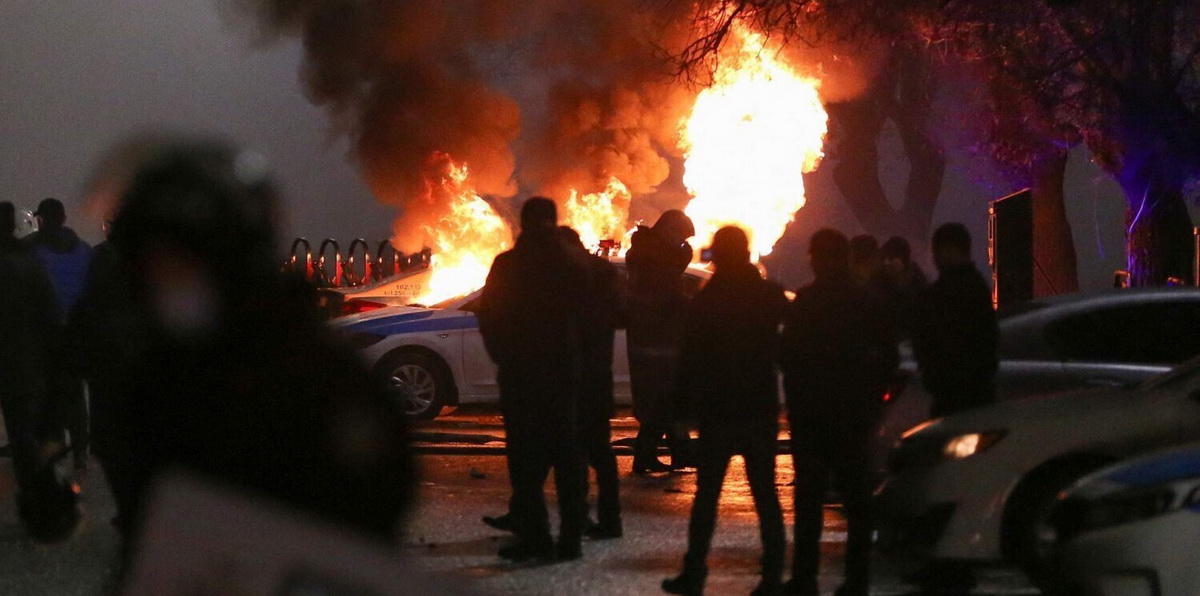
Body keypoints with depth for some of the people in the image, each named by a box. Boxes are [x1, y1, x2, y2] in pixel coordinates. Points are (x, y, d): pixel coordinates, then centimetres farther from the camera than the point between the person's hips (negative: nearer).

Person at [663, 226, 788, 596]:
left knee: (707, 496, 7)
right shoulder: (771, 296, -1)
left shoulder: (704, 302, -6)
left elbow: (691, 362, -5)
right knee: (766, 495, 6)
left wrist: (685, 410, 0)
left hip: (717, 412, -1)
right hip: (761, 410, 1)